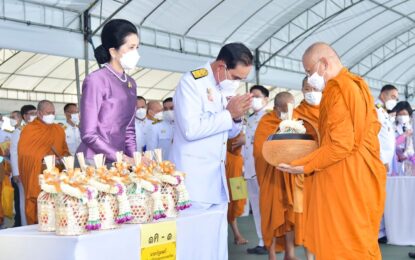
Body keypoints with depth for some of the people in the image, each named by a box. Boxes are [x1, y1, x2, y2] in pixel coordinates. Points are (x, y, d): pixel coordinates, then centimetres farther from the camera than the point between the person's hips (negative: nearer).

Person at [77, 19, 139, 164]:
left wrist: (133, 158, 0)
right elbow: (88, 135, -12)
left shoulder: (131, 83, 10)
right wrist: (124, 159, -15)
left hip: (119, 163, 5)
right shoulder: (96, 80, -9)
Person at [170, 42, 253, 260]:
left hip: (216, 176, 8)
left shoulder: (225, 87, 11)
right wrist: (229, 113, -15)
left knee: (218, 239, 9)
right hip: (193, 178, -7)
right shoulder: (191, 82, -11)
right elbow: (191, 129, -23)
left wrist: (237, 117, -1)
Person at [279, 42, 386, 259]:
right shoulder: (357, 85, 13)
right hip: (360, 173, 10)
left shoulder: (338, 89, -16)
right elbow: (373, 127, 19)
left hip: (344, 177, -10)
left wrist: (304, 166, -14)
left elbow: (340, 144, -21)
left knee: (341, 243, -4)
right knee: (358, 239, 14)